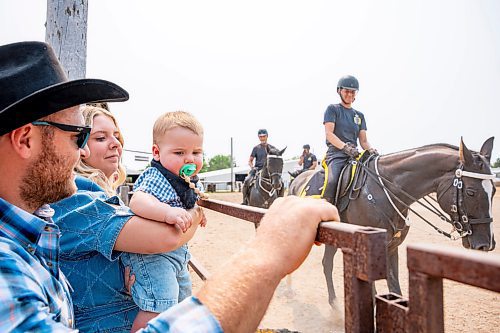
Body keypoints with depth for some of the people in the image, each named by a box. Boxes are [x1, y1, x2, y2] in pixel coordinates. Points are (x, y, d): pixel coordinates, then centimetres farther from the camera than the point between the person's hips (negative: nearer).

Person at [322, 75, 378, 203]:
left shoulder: (359, 115, 24)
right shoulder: (332, 109, 9)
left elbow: (363, 141, 17)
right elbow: (329, 133, -5)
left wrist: (371, 149, -7)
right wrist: (345, 147, -20)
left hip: (354, 154, 6)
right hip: (336, 153, -5)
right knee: (332, 182, -32)